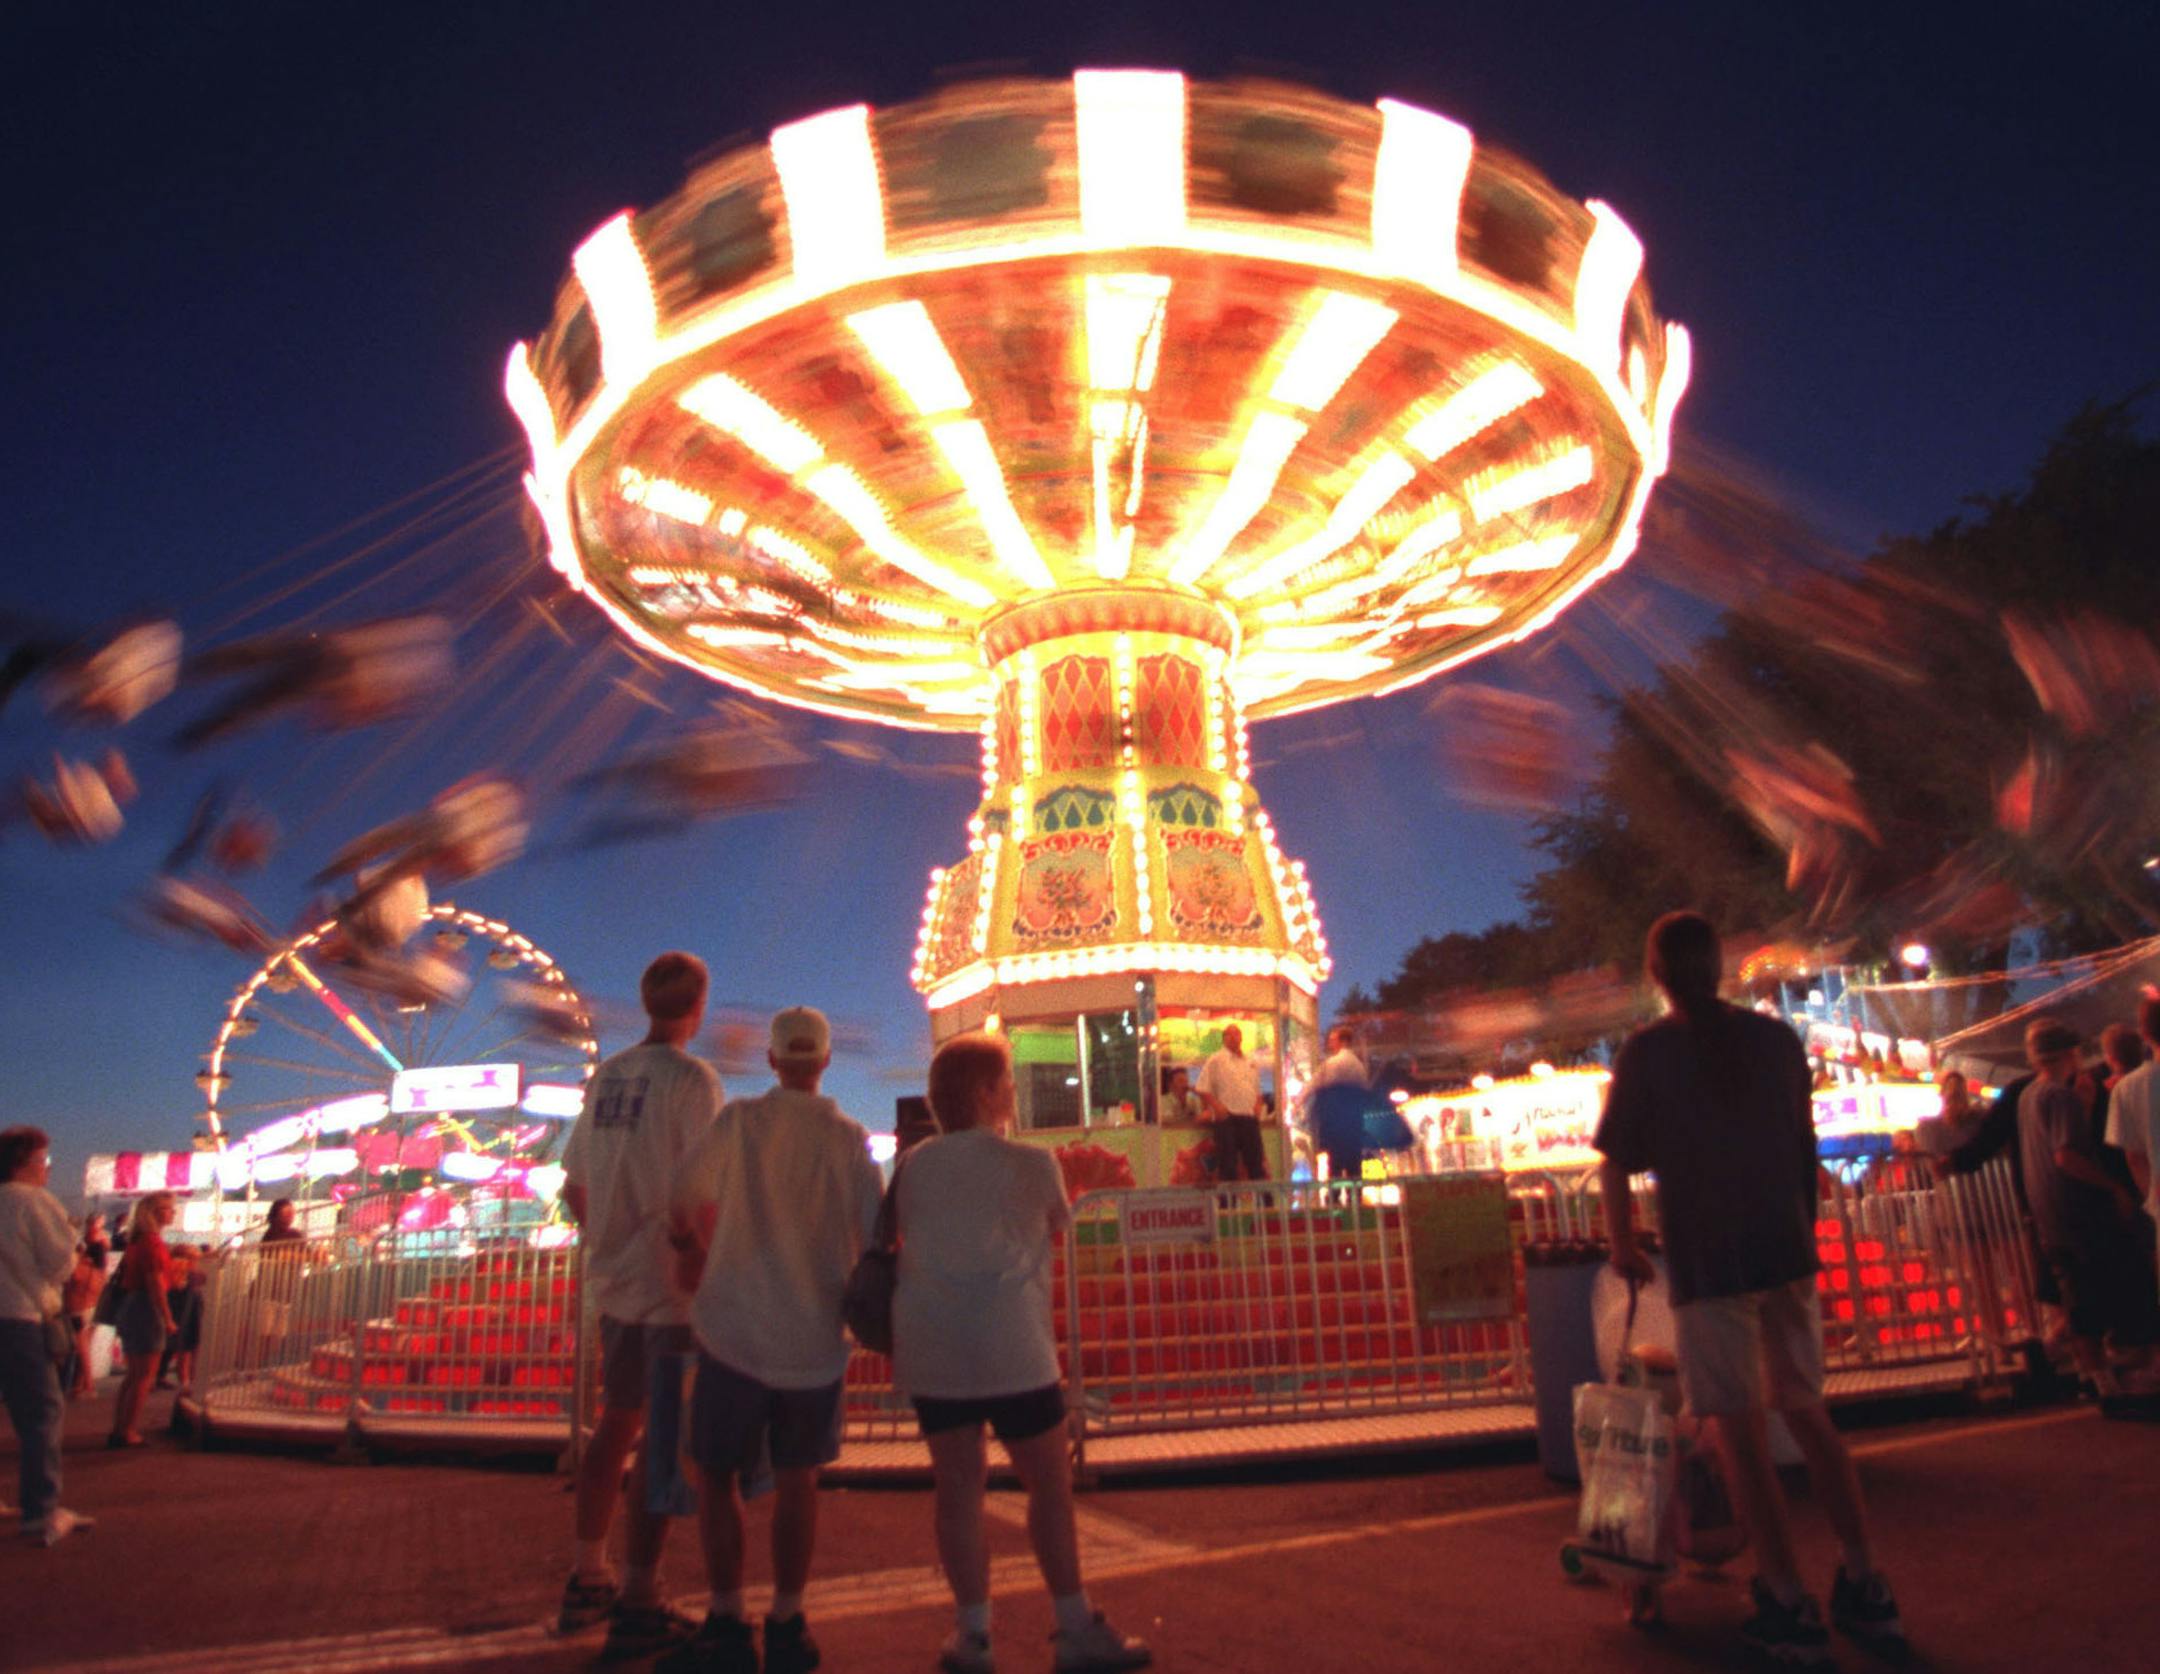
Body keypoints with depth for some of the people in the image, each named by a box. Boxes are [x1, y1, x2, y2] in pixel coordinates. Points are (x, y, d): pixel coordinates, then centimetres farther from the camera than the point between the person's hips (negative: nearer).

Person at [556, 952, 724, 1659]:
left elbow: (574, 1188, 12)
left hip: (615, 1282, 7)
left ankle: (586, 1578, 32)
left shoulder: (605, 1077, 6)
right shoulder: (691, 1079, -16)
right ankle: (637, 1604, 11)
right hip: (676, 1285, -7)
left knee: (617, 1421, 20)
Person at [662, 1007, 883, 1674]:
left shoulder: (738, 1123, -6)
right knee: (797, 1478, 17)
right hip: (815, 1338, 2)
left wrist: (695, 1256, 23)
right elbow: (877, 1243, -4)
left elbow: (682, 1208, 2)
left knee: (718, 1475, 14)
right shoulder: (850, 1139, -3)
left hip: (734, 1330, -2)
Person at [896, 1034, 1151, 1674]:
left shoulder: (914, 1166, 5)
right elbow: (1060, 1229, 10)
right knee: (1050, 1483, 9)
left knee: (958, 1487, 12)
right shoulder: (1031, 1164, -5)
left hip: (930, 1349, 4)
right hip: (1009, 1347, -4)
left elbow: (903, 1237, 14)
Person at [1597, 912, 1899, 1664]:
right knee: (1806, 1411, 18)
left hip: (1707, 1263, -5)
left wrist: (1624, 1246, 7)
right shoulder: (1776, 1038, 3)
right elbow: (1805, 1150, 10)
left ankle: (1791, 1606, 10)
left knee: (1740, 1430, 5)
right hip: (1786, 1252, 5)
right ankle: (1865, 1587, 23)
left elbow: (1618, 1163, -7)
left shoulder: (1648, 1051, -9)